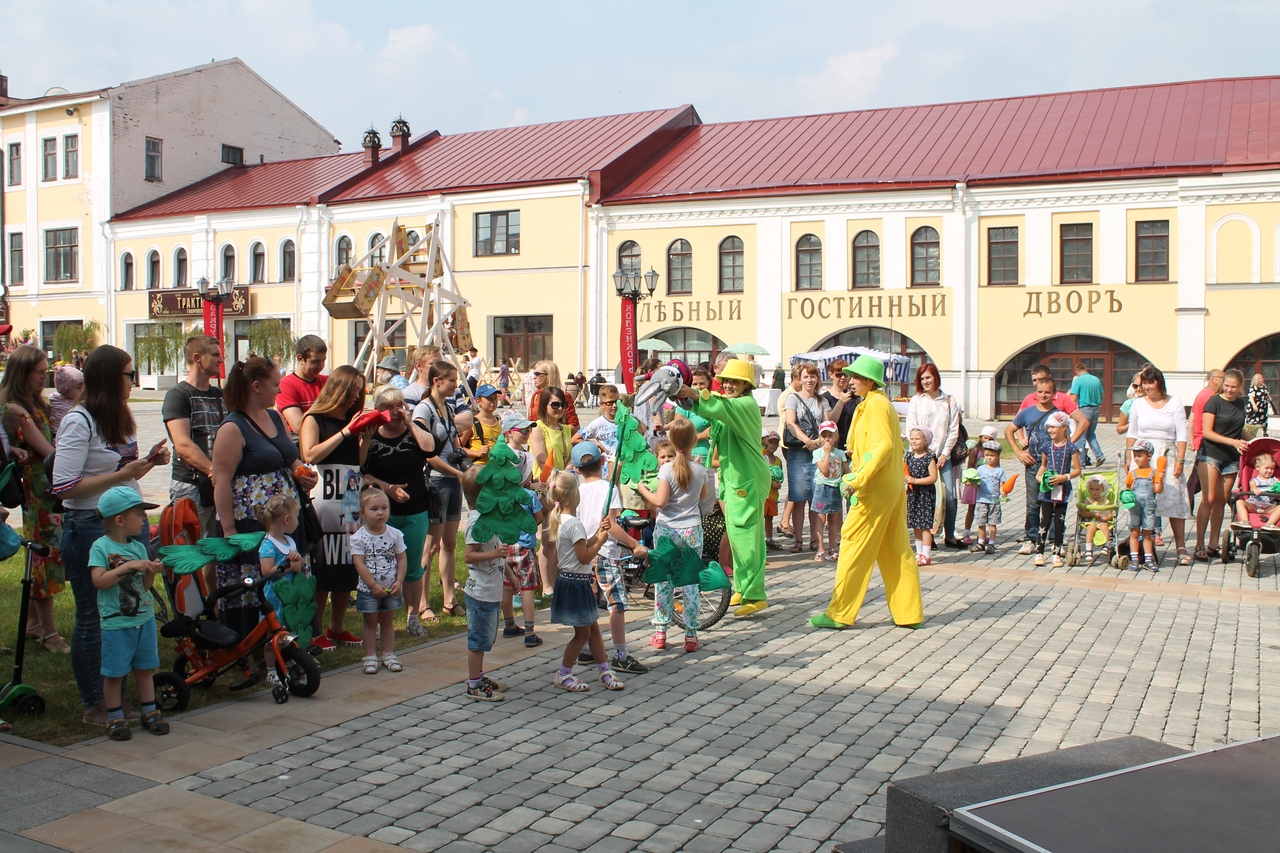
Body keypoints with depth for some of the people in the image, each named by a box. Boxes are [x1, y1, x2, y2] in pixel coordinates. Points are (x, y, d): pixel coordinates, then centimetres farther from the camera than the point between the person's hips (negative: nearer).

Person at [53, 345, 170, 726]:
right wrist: (123, 474, -20)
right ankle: (95, 705, 15)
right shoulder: (79, 422, -12)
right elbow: (65, 488, -18)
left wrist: (147, 461, 6)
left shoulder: (121, 418, 14)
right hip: (91, 528, -8)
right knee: (94, 619, 3)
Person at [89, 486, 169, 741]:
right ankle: (115, 718, 17)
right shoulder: (101, 547, -9)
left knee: (144, 669, 13)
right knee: (114, 673, 4)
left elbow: (145, 585, 8)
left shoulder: (139, 547, 7)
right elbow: (99, 581, -20)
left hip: (145, 618, 5)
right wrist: (128, 567, -24)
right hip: (116, 623, -5)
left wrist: (151, 571, -11)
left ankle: (149, 713, 23)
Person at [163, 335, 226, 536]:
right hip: (191, 485, -6)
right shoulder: (177, 395, -4)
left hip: (222, 483, 6)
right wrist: (214, 471, -24)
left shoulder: (221, 395, 17)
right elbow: (183, 445, -15)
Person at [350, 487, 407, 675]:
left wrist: (399, 582, -11)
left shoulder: (395, 534, -3)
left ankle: (389, 654, 23)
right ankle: (370, 656, 17)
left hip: (391, 589, 2)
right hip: (368, 589, -2)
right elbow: (359, 564, -15)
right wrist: (374, 585, -18)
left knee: (388, 621, 14)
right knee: (370, 622, 9)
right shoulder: (359, 537, -12)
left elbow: (402, 560, 0)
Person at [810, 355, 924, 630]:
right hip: (893, 488, 10)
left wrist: (859, 479, -26)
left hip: (875, 489, -10)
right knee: (896, 551, 11)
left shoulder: (875, 404, -12)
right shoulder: (882, 403, 17)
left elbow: (883, 446, -23)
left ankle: (839, 613, -1)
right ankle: (910, 612, 13)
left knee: (854, 547, -5)